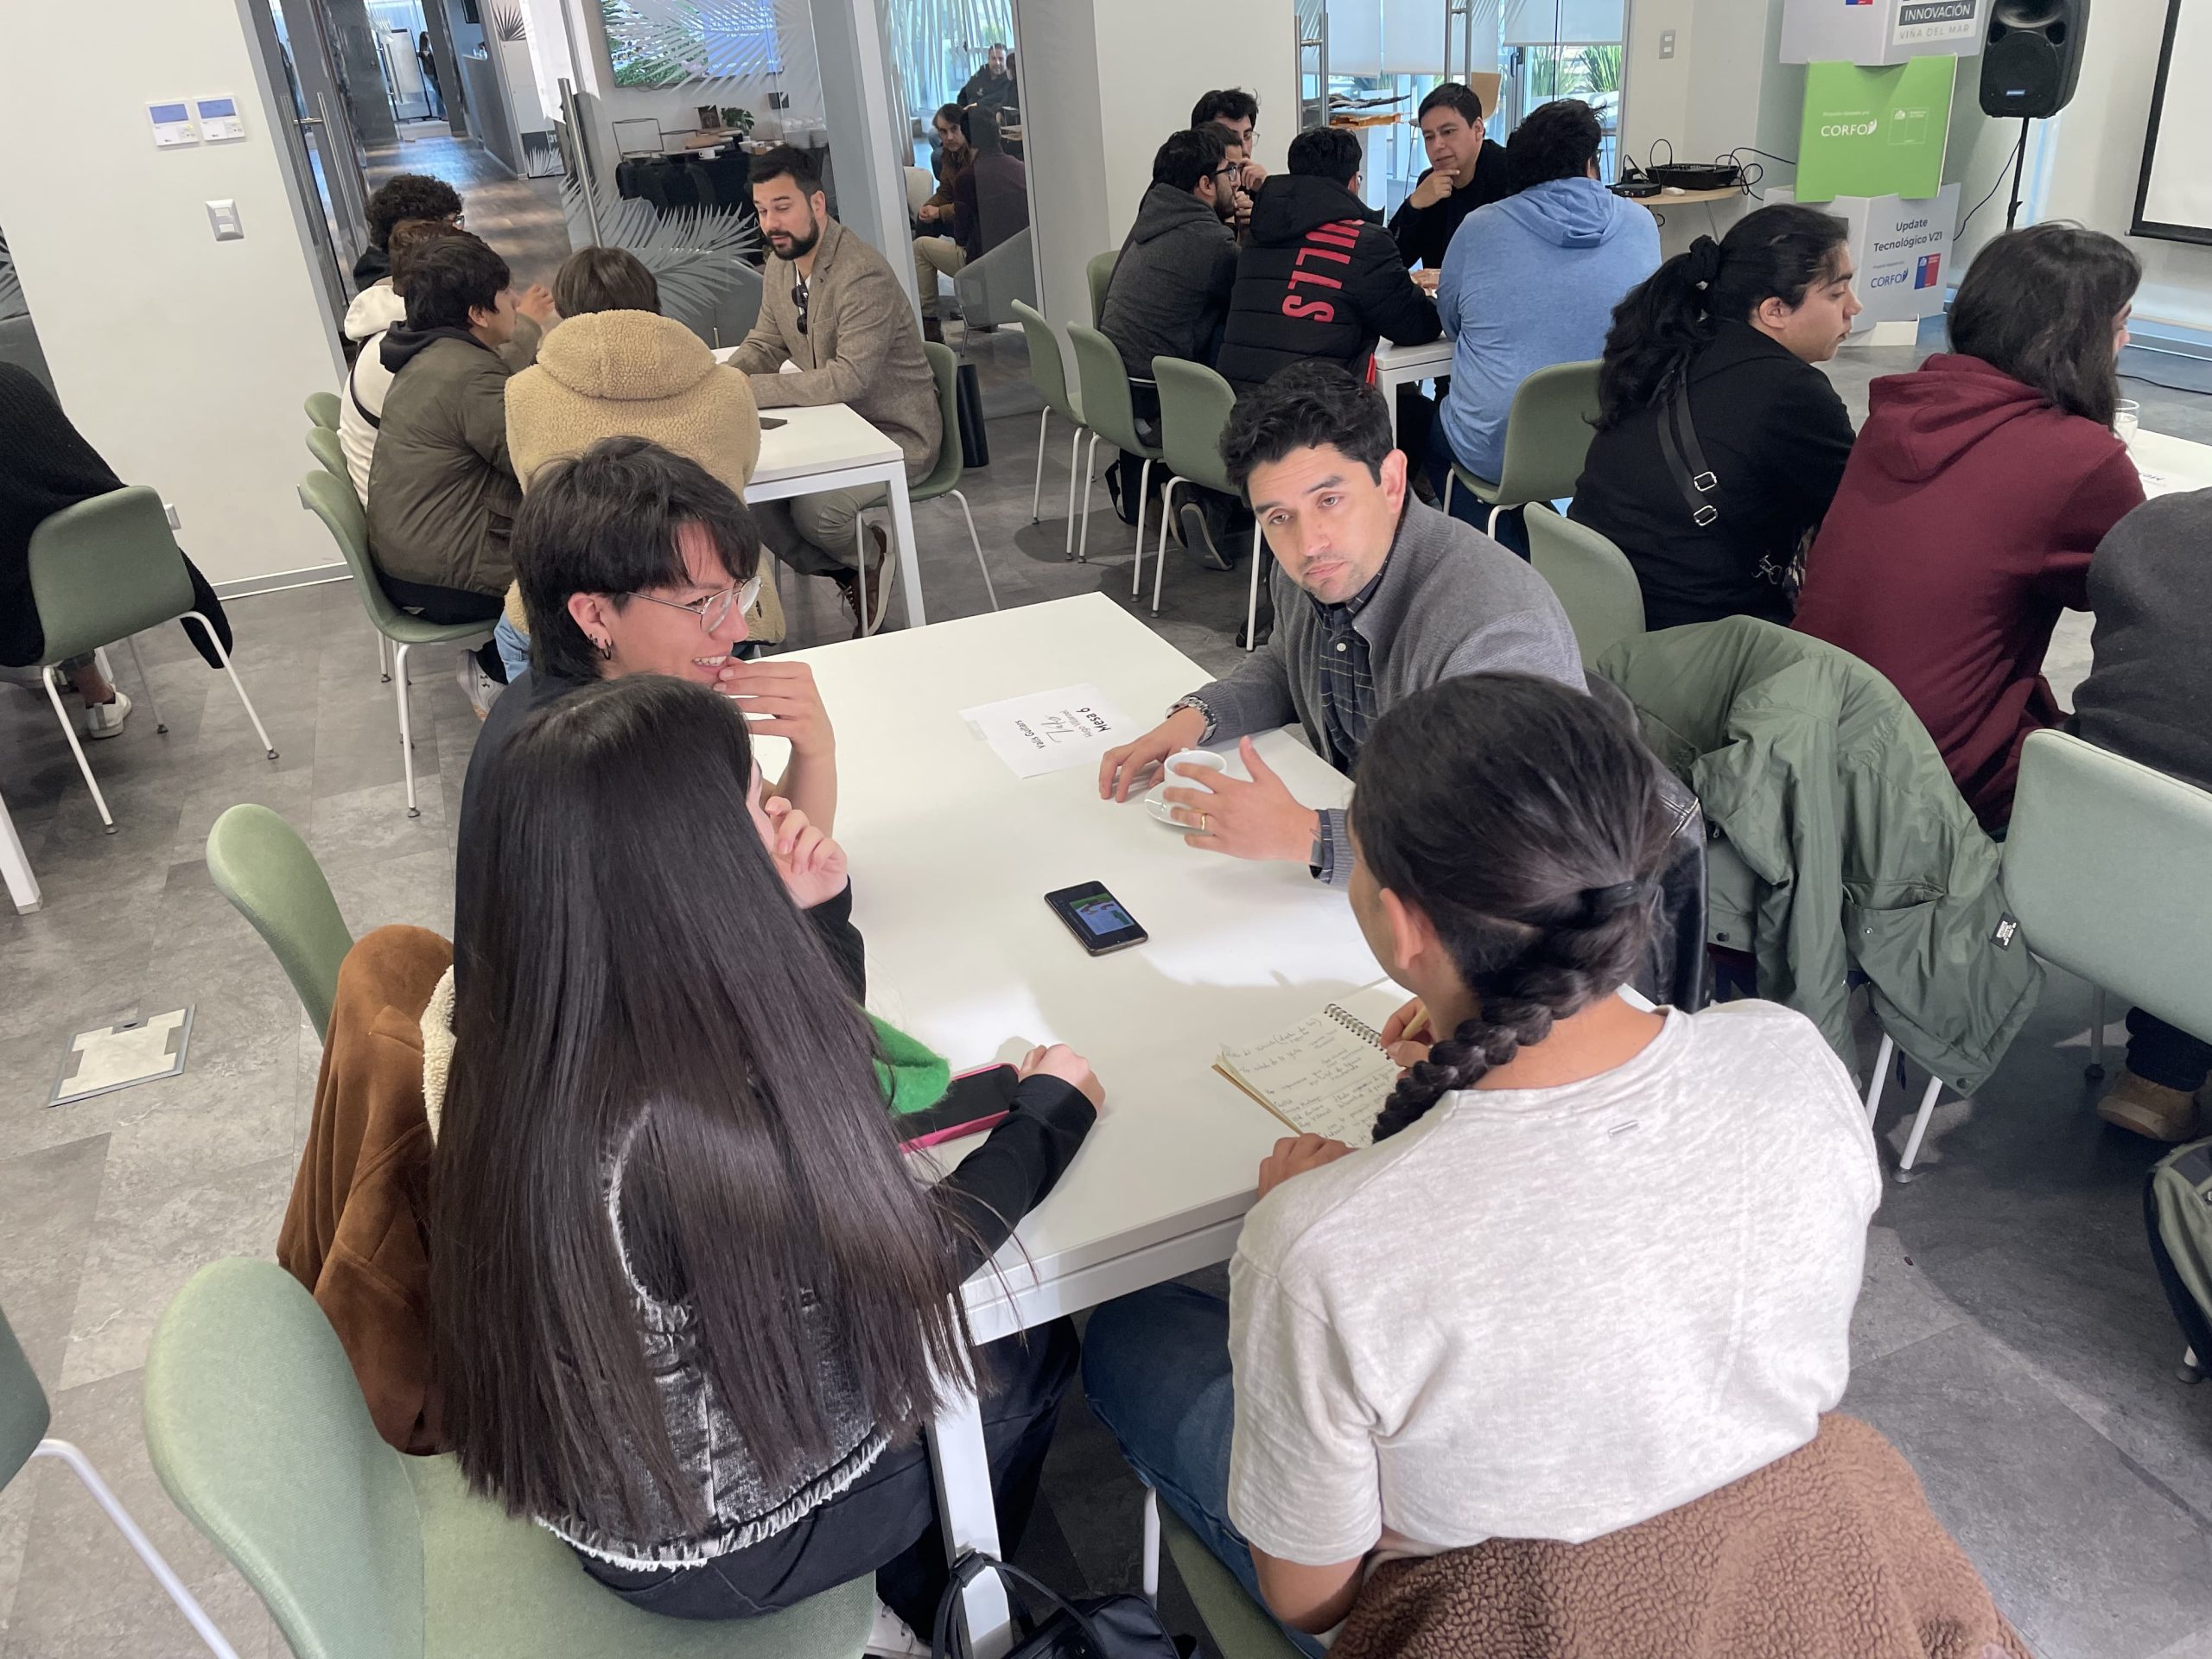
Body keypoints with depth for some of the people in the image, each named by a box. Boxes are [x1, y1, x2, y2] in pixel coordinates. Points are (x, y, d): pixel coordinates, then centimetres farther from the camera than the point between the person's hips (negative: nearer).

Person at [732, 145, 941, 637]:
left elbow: (849, 377, -31)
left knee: (813, 509, -29)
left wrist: (751, 390, -30)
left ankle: (867, 556, 7)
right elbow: (765, 343, 14)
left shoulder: (865, 277, -24)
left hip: (895, 432, -8)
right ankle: (847, 576, 9)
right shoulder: (780, 266, 5)